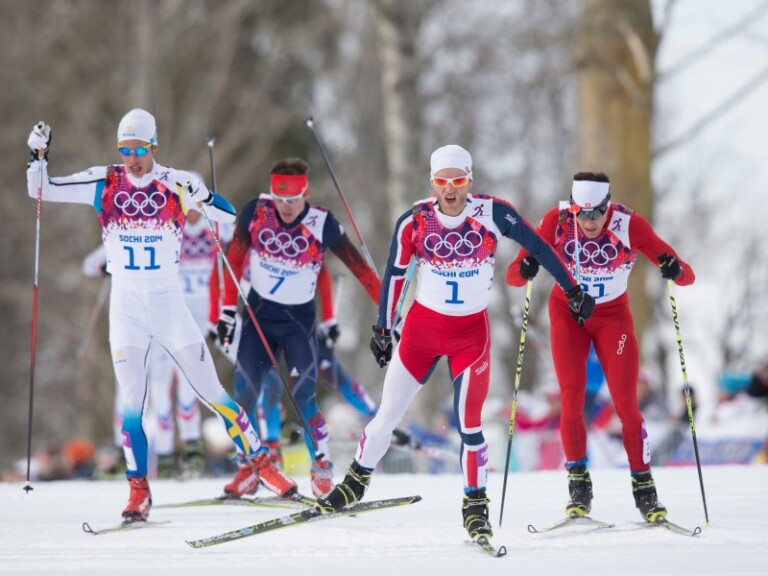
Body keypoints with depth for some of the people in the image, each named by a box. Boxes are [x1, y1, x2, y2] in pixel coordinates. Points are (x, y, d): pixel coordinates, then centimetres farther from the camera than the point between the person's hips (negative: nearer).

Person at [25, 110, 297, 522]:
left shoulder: (175, 184, -4)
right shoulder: (104, 183, -1)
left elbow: (230, 217, -7)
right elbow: (41, 190, 2)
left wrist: (200, 198, -25)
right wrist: (39, 156, -15)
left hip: (169, 301, -1)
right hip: (126, 302, 1)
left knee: (212, 393, 3)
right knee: (131, 402, -6)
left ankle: (261, 463, 13)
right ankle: (138, 490, 2)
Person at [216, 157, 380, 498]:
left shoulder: (322, 224, -15)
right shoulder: (255, 213, -11)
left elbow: (357, 266, -10)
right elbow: (234, 261, -1)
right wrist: (228, 310, 0)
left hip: (299, 320, -2)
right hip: (258, 314, 2)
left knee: (303, 396, -13)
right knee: (244, 394, -4)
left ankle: (322, 466, 2)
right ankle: (249, 468, 10)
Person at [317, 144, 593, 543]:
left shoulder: (493, 214, -14)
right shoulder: (415, 222, -12)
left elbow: (538, 247, -3)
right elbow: (393, 275, -1)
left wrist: (573, 291, 2)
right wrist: (382, 329, 4)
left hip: (472, 333, -1)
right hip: (422, 327, 1)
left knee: (468, 423, -7)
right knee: (388, 415, 4)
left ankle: (476, 506, 9)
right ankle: (356, 482, 25)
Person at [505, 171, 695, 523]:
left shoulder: (629, 225, -24)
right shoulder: (557, 221, -23)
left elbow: (686, 276, -23)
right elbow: (513, 275, -21)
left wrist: (675, 270, -46)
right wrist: (525, 270, -44)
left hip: (613, 315, 0)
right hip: (567, 312, 1)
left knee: (626, 404, -7)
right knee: (572, 399, -10)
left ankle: (644, 488, 3)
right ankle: (579, 485, 1)